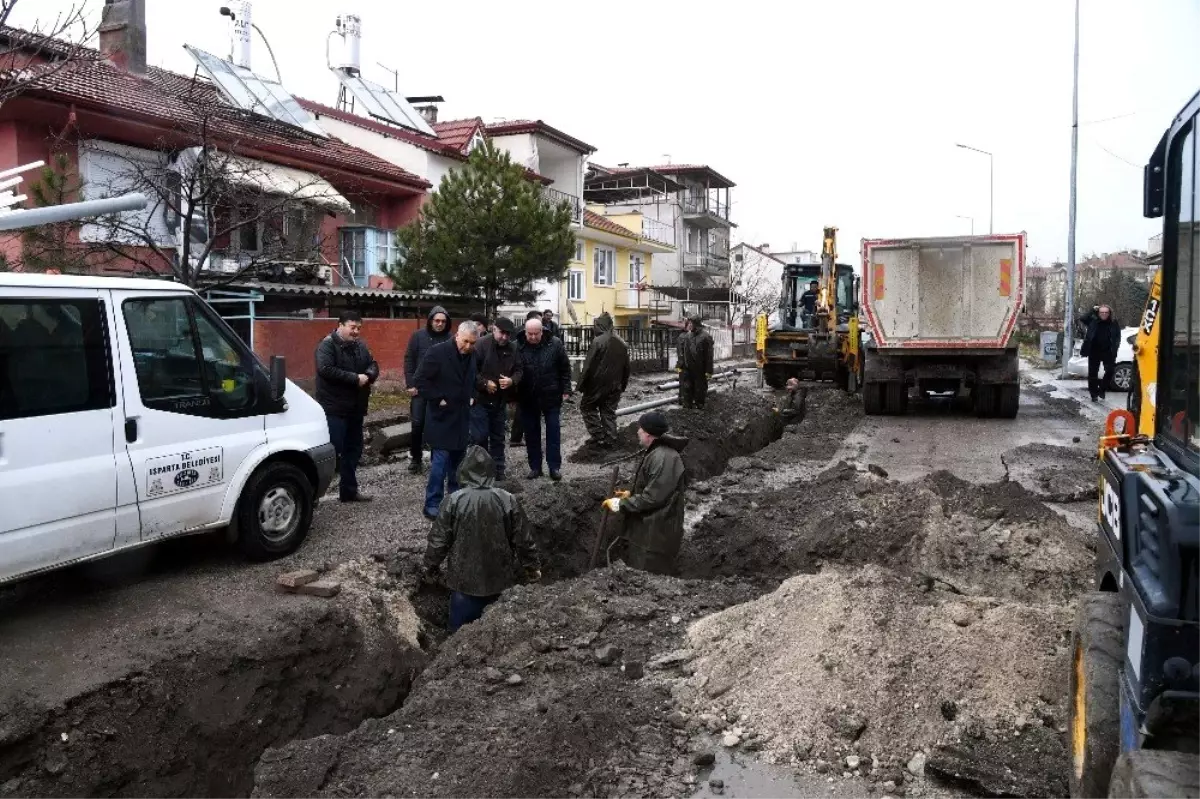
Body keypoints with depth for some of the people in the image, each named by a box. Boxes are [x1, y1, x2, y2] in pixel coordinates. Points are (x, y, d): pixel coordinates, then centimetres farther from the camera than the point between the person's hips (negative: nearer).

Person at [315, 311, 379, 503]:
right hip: (334, 408, -8)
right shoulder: (328, 344, -10)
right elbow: (326, 369, -24)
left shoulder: (360, 345, 13)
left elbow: (373, 365, 12)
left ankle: (349, 490, 25)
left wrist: (368, 375, -12)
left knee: (353, 450, 14)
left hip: (356, 408, 8)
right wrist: (355, 378, -22)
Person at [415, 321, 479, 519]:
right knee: (441, 460, -9)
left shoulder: (472, 356, 6)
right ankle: (432, 504, -3)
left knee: (458, 459, 15)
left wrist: (472, 397, 10)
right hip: (441, 416, -7)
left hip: (462, 417, 7)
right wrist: (438, 399, -16)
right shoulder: (438, 352, -15)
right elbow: (421, 379, -16)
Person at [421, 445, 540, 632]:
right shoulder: (508, 501, -10)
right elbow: (523, 540, -3)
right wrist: (531, 567, 12)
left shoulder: (454, 501, -13)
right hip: (499, 581, 2)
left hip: (464, 581, -1)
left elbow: (439, 540, -6)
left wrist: (429, 567, 10)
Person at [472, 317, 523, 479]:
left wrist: (512, 380, -13)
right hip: (480, 398, -5)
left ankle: (498, 469, 23)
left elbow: (519, 370, 8)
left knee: (498, 437, 13)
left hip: (501, 401, 5)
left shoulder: (513, 348, 3)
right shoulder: (481, 344, -13)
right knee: (479, 436, -3)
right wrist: (485, 383, -18)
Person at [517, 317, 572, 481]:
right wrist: (513, 397, -3)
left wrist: (566, 389, -3)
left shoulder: (555, 345, -7)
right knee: (531, 433, 9)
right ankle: (535, 466, 20)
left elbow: (565, 369, 1)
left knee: (553, 432, 5)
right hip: (528, 399, 1)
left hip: (551, 397, -1)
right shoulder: (518, 347, -8)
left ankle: (555, 467, 12)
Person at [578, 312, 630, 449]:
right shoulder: (621, 343, 6)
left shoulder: (598, 341, -16)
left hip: (598, 384, -6)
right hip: (614, 386, 6)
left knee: (587, 406, 10)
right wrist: (623, 385, 20)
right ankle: (610, 439, 12)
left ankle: (598, 436, 4)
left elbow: (588, 365, -17)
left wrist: (582, 384, -10)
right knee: (609, 412, 14)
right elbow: (626, 367, 13)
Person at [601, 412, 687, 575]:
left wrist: (620, 504, -18)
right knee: (636, 568, 21)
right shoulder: (654, 452, 10)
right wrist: (630, 495, 9)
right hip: (647, 526, 11)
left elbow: (652, 497, -26)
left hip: (657, 533, -11)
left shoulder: (664, 459, -25)